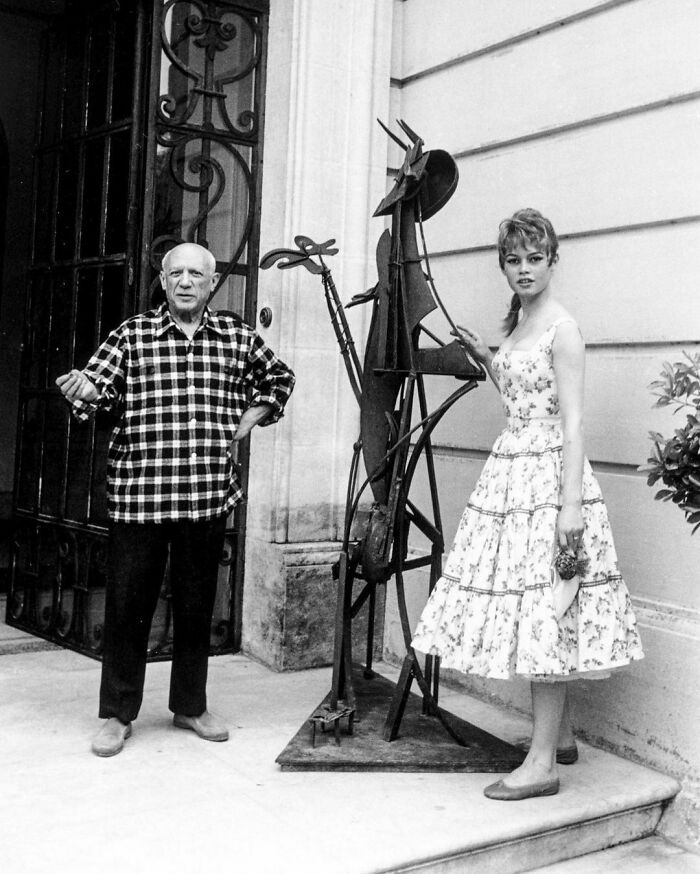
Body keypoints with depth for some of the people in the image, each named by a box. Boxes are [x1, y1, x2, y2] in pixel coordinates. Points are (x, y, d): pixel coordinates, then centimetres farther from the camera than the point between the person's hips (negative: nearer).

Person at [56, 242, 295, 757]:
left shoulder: (238, 337, 9)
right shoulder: (133, 335, 2)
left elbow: (280, 378, 23)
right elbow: (97, 386, -4)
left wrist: (254, 416, 9)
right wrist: (84, 390, -27)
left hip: (209, 496, 2)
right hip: (138, 493, -2)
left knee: (197, 604, 13)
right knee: (128, 604, 3)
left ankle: (191, 705, 29)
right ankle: (118, 715, 18)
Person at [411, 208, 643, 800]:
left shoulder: (562, 329, -9)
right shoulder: (517, 324, 16)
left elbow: (572, 421, -16)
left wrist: (571, 502, -21)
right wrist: (485, 357, 19)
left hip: (548, 474, -8)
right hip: (512, 470, 9)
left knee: (543, 612, -7)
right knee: (535, 616, 11)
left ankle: (542, 763, 0)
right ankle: (561, 735, 24)